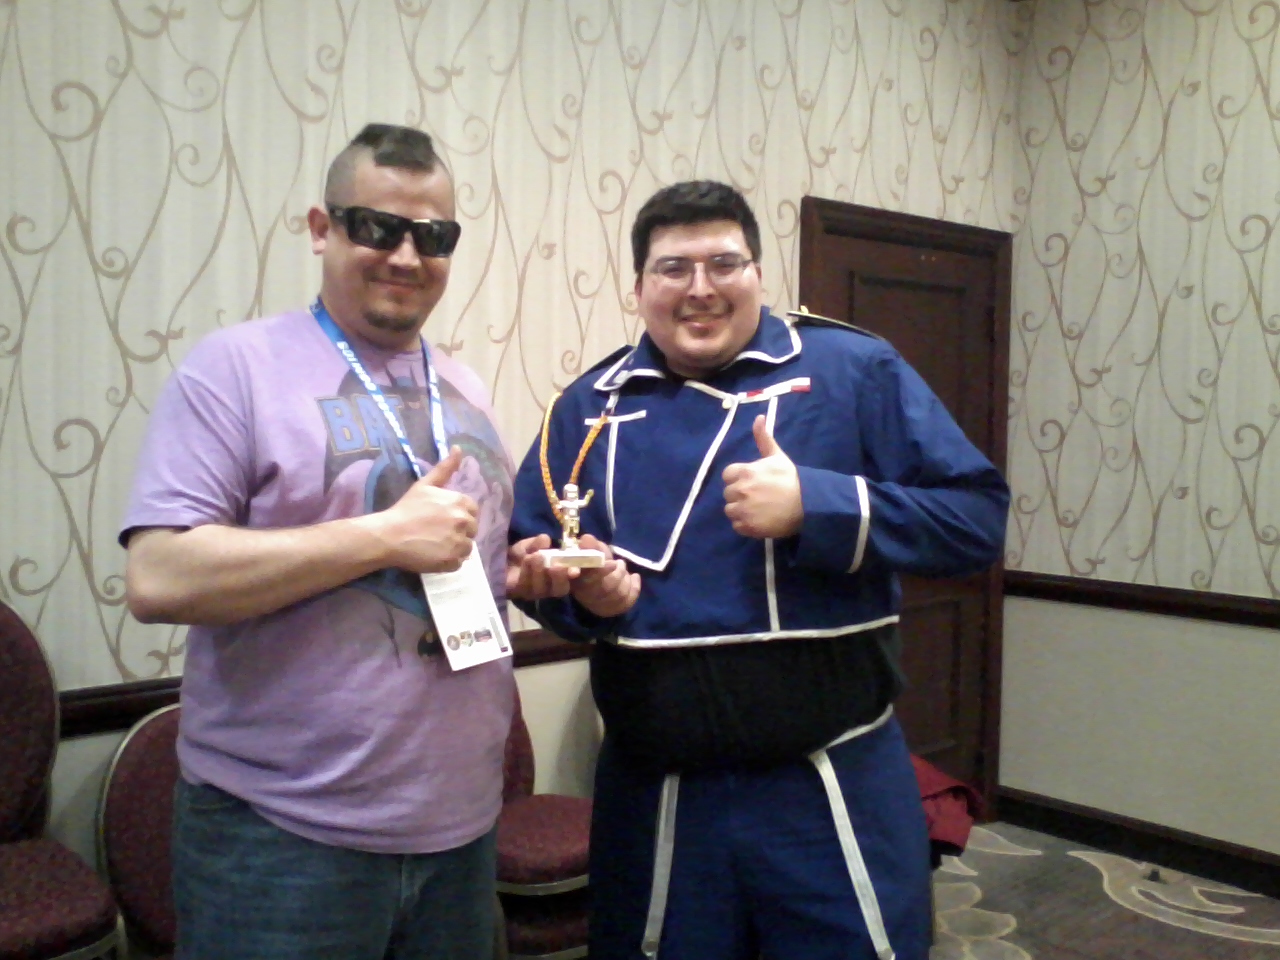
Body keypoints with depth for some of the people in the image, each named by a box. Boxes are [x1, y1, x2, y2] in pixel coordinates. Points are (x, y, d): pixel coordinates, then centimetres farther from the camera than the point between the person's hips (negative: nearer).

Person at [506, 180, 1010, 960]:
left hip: (833, 784, -2)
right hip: (655, 793, 3)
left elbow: (977, 518, -7)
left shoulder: (856, 372, -3)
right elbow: (528, 559, 11)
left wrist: (815, 506, -19)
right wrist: (585, 595, -12)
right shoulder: (591, 406, 6)